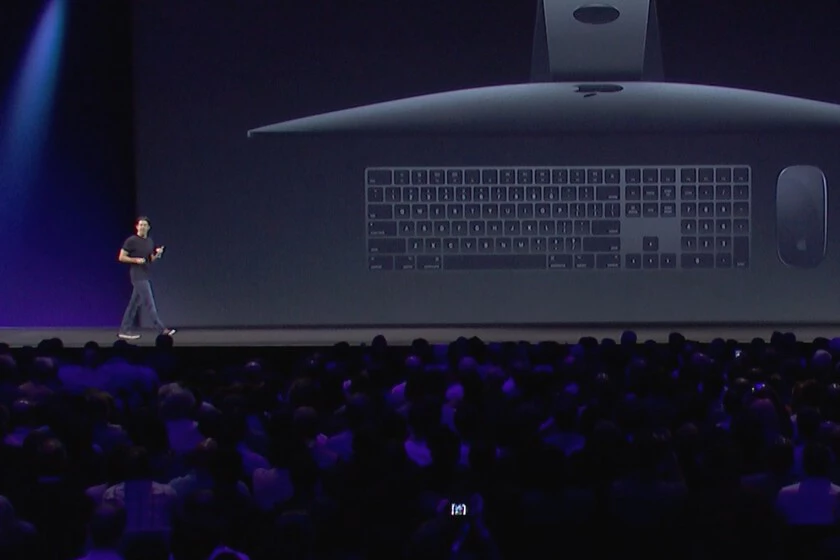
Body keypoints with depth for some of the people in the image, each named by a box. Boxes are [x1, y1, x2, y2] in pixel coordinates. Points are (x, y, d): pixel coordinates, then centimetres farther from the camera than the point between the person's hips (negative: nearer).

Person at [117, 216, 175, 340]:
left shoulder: (150, 241, 12)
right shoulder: (131, 241, -10)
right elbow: (121, 257, -8)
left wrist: (157, 254, -3)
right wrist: (136, 260, -20)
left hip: (145, 276, 8)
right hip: (138, 276, -8)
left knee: (134, 304, 9)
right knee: (150, 303, -8)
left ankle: (124, 330, 14)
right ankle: (162, 330, -9)